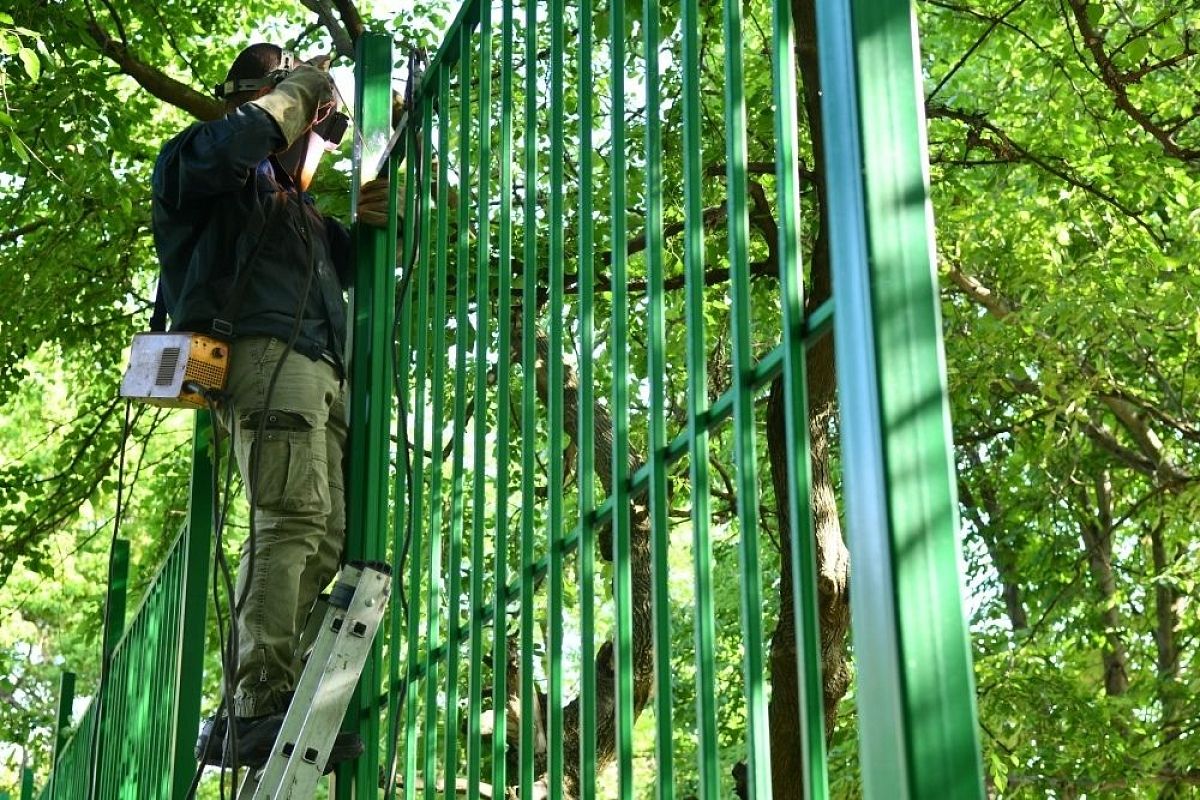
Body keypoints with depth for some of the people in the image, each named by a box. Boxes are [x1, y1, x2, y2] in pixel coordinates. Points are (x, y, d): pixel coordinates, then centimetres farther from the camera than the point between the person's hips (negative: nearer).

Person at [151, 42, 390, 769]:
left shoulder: (294, 198, 36)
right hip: (265, 350, -8)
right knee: (292, 519, -23)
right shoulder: (204, 163, 13)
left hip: (322, 370, 8)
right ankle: (263, 703, -30)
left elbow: (348, 266, 39)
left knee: (324, 536, -5)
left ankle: (244, 716, -9)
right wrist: (300, 88, 3)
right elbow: (237, 140, -13)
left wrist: (369, 222, 17)